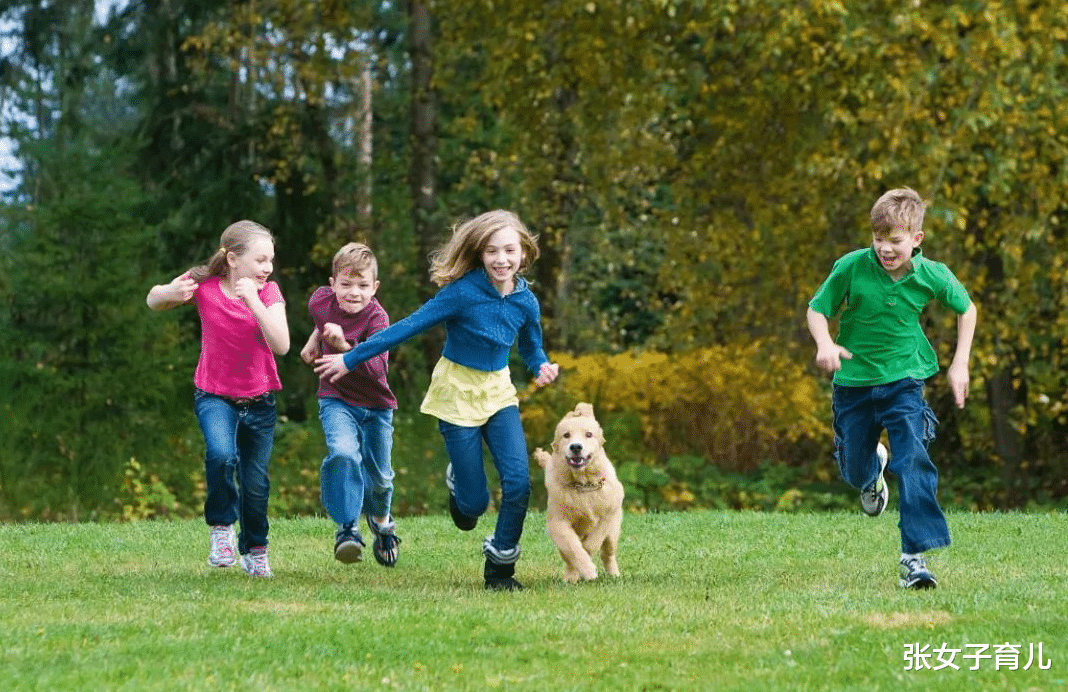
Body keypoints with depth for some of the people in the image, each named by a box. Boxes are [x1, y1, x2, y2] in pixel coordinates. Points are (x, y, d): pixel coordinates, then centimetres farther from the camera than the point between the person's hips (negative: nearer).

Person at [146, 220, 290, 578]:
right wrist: (171, 292, -22)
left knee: (256, 484, 7)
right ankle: (221, 527, -7)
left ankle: (255, 550, 33)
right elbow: (153, 301, 2)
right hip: (214, 396, -2)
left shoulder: (269, 292, -11)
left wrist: (253, 301, -33)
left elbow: (281, 345, -24)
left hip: (258, 401, 2)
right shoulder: (205, 286, -12)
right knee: (222, 455, -30)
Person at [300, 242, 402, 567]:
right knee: (344, 454, -28)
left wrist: (344, 346, -48)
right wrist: (315, 337, 14)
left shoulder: (376, 317, -25)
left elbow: (377, 368, -38)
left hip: (375, 406, -1)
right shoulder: (321, 300, -12)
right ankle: (347, 528, -21)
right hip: (336, 400, 1)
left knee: (378, 475, 13)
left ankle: (382, 520, 46)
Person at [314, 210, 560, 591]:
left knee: (518, 481, -15)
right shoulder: (463, 292, -20)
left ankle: (500, 565, 5)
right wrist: (350, 359, -14)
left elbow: (531, 349, 11)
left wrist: (542, 367, -13)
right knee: (474, 502, -3)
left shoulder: (525, 302, -6)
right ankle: (458, 483, 36)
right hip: (457, 393, -4)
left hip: (498, 392, 4)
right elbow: (408, 327, -16)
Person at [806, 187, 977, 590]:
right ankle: (874, 468, 55)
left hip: (903, 381, -1)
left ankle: (914, 555, -19)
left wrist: (960, 363, 3)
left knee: (913, 462, -21)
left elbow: (965, 308, 7)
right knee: (854, 473, 15)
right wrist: (824, 344, -27)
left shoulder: (932, 276, -13)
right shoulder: (850, 268, -18)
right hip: (853, 382, 1)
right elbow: (817, 310, -7)